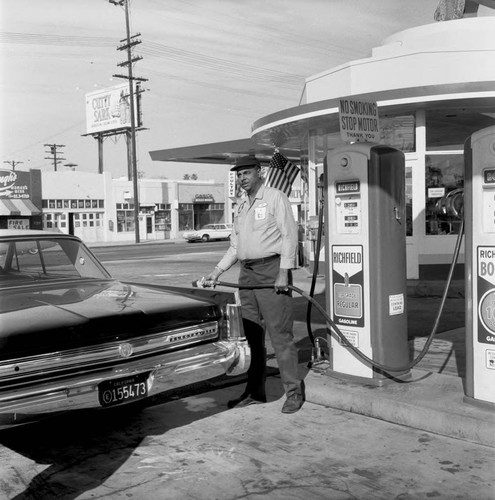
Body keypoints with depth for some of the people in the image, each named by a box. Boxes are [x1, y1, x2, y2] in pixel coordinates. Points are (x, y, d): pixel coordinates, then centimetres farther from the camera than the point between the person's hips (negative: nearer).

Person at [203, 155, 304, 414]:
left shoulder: (275, 198, -3)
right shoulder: (240, 205, 18)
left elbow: (289, 235, -9)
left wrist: (283, 273, -16)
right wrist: (218, 271, 12)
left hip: (272, 269, -7)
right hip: (247, 272, 7)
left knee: (280, 333, -7)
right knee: (252, 335, 9)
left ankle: (294, 392, 3)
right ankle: (255, 392, 18)